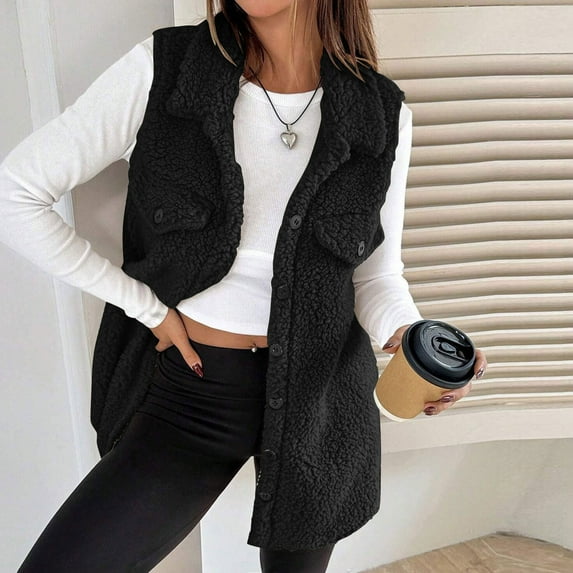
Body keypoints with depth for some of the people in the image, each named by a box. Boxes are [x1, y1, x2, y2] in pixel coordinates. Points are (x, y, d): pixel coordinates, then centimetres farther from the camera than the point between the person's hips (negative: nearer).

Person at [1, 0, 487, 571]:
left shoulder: (384, 114, -6)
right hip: (188, 388, -1)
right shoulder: (161, 68, -12)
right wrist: (146, 307, -9)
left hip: (319, 390, 2)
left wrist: (406, 338, -20)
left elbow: (376, 273, 3)